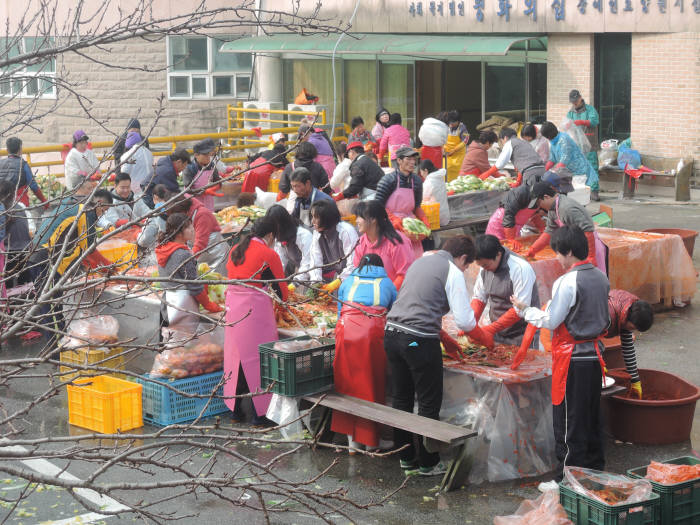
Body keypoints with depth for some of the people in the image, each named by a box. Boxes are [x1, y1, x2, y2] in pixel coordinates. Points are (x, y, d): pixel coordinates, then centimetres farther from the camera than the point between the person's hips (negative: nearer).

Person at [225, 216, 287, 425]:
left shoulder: (235, 251, 11)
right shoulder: (268, 254, -8)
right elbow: (281, 291, -3)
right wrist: (281, 297, 20)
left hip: (233, 306, 6)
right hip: (256, 309, -6)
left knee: (236, 355, 14)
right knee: (258, 357, 0)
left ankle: (236, 410, 21)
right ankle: (259, 413, 3)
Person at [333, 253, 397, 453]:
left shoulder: (347, 282, 24)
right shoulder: (387, 284, 21)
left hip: (347, 332, 1)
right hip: (374, 334, -1)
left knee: (347, 384, 8)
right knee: (371, 386, 7)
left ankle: (352, 439, 9)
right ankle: (370, 440, 13)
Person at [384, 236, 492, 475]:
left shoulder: (421, 261, 19)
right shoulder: (453, 272, -3)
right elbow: (464, 320, -7)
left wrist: (445, 337, 30)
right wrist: (483, 338, 13)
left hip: (392, 332, 8)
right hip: (419, 341, -7)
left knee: (401, 399, 16)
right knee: (429, 404, 4)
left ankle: (406, 457, 26)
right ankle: (428, 463, 11)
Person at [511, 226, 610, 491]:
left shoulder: (567, 282, -18)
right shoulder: (601, 278, 7)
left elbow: (550, 321, -14)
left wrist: (524, 309, 0)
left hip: (571, 358, -8)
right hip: (594, 354, 8)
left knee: (568, 420, 0)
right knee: (591, 416, 17)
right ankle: (595, 470, 26)